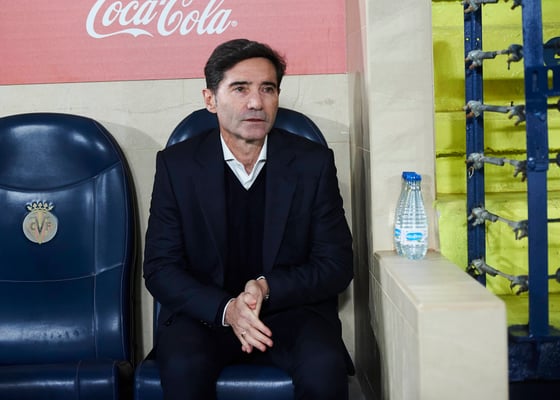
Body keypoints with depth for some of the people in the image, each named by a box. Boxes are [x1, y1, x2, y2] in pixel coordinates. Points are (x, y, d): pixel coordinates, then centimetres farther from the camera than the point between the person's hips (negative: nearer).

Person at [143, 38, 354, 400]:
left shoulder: (314, 162, -2)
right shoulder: (176, 165, -2)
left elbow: (337, 265, -2)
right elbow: (161, 268, -4)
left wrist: (267, 288, -19)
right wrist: (226, 309, -21)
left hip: (292, 311, 1)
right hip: (205, 312, 0)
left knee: (325, 367, -29)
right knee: (183, 368, -31)